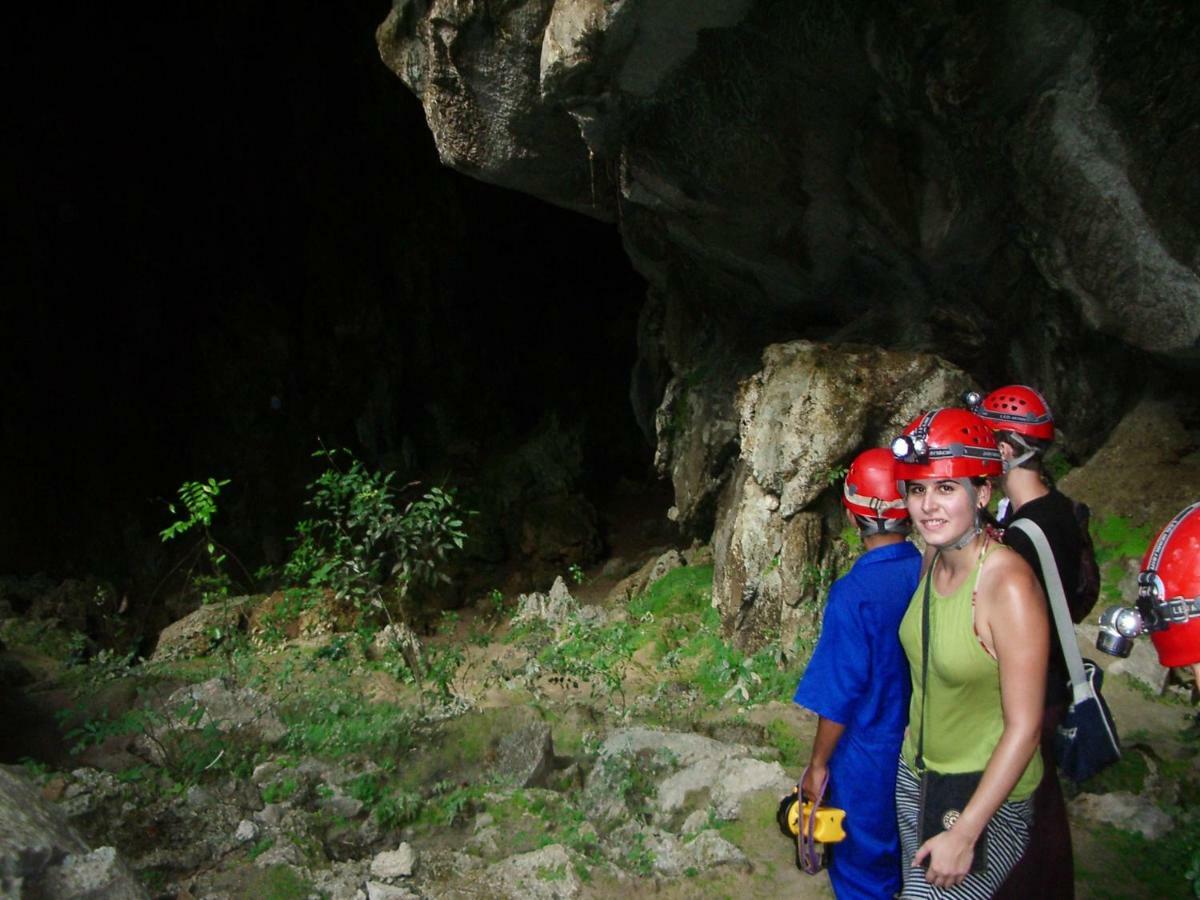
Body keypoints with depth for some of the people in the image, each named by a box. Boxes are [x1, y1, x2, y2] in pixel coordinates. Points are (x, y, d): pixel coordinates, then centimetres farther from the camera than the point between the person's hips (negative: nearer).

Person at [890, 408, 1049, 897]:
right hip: (916, 774, 7)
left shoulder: (1008, 582, -25)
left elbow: (1024, 726, -23)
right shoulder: (934, 562, -3)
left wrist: (963, 833, -21)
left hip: (988, 797, -7)